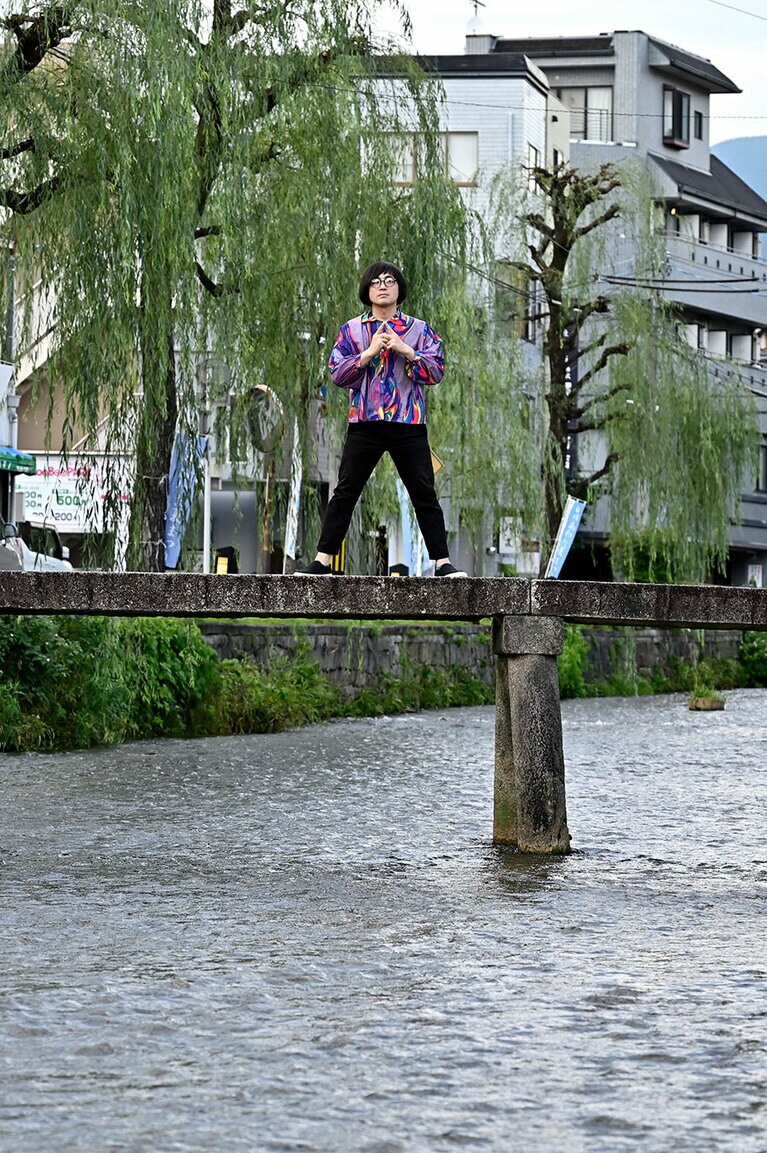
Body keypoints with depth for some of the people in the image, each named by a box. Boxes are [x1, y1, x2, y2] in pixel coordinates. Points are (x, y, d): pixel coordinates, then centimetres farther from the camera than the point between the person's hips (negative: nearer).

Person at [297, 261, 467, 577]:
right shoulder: (351, 330, 9)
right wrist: (370, 352, -11)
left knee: (424, 495, 1)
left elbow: (436, 372, -1)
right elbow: (337, 373, 0)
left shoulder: (419, 329, 9)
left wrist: (404, 350, -12)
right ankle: (322, 561, 3)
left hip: (409, 423, 0)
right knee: (345, 493, 0)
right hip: (364, 422, 0)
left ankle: (442, 562, 6)